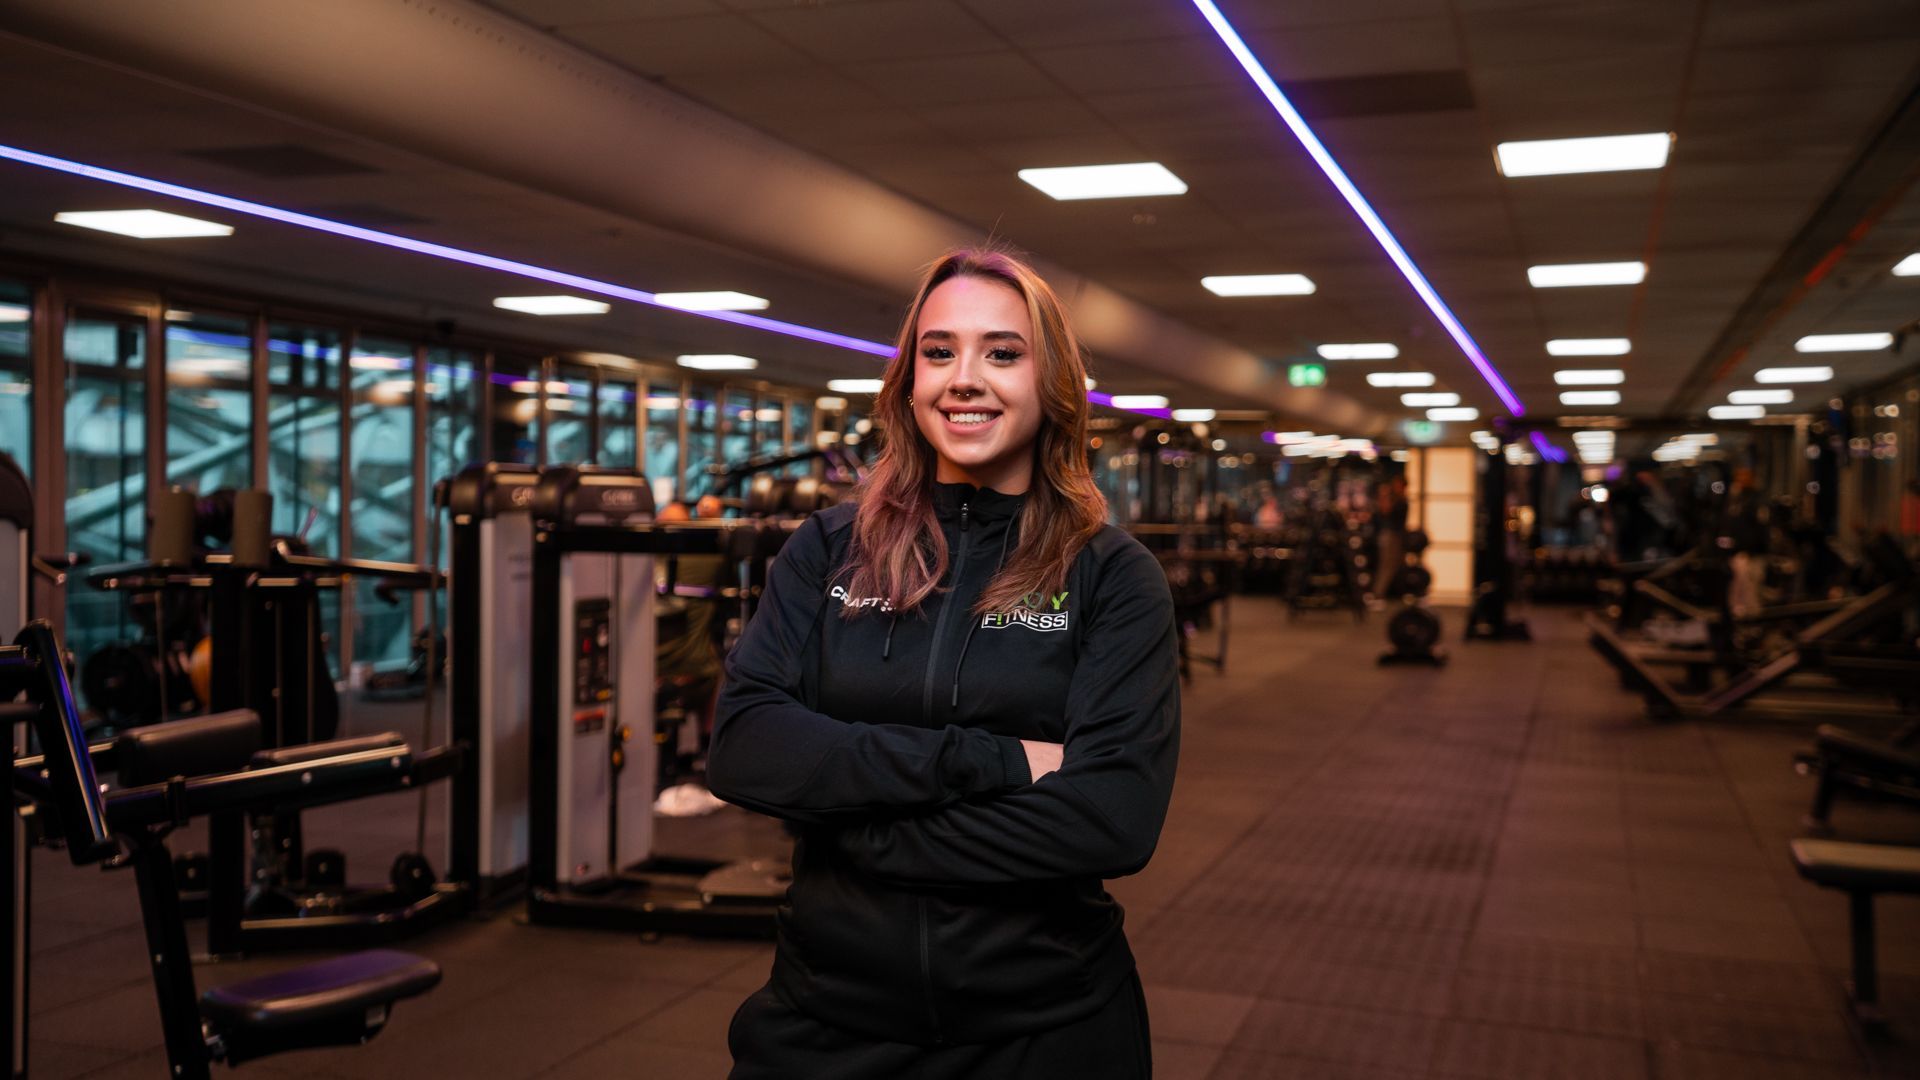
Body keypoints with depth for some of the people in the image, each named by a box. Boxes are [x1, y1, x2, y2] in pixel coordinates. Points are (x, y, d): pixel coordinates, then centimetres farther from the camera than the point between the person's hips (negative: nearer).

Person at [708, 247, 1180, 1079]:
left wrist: (853, 823, -16)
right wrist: (993, 761, -21)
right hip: (826, 1013, 1)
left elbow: (1118, 818, -17)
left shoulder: (1113, 576, -6)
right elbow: (741, 749, -13)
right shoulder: (829, 550, -1)